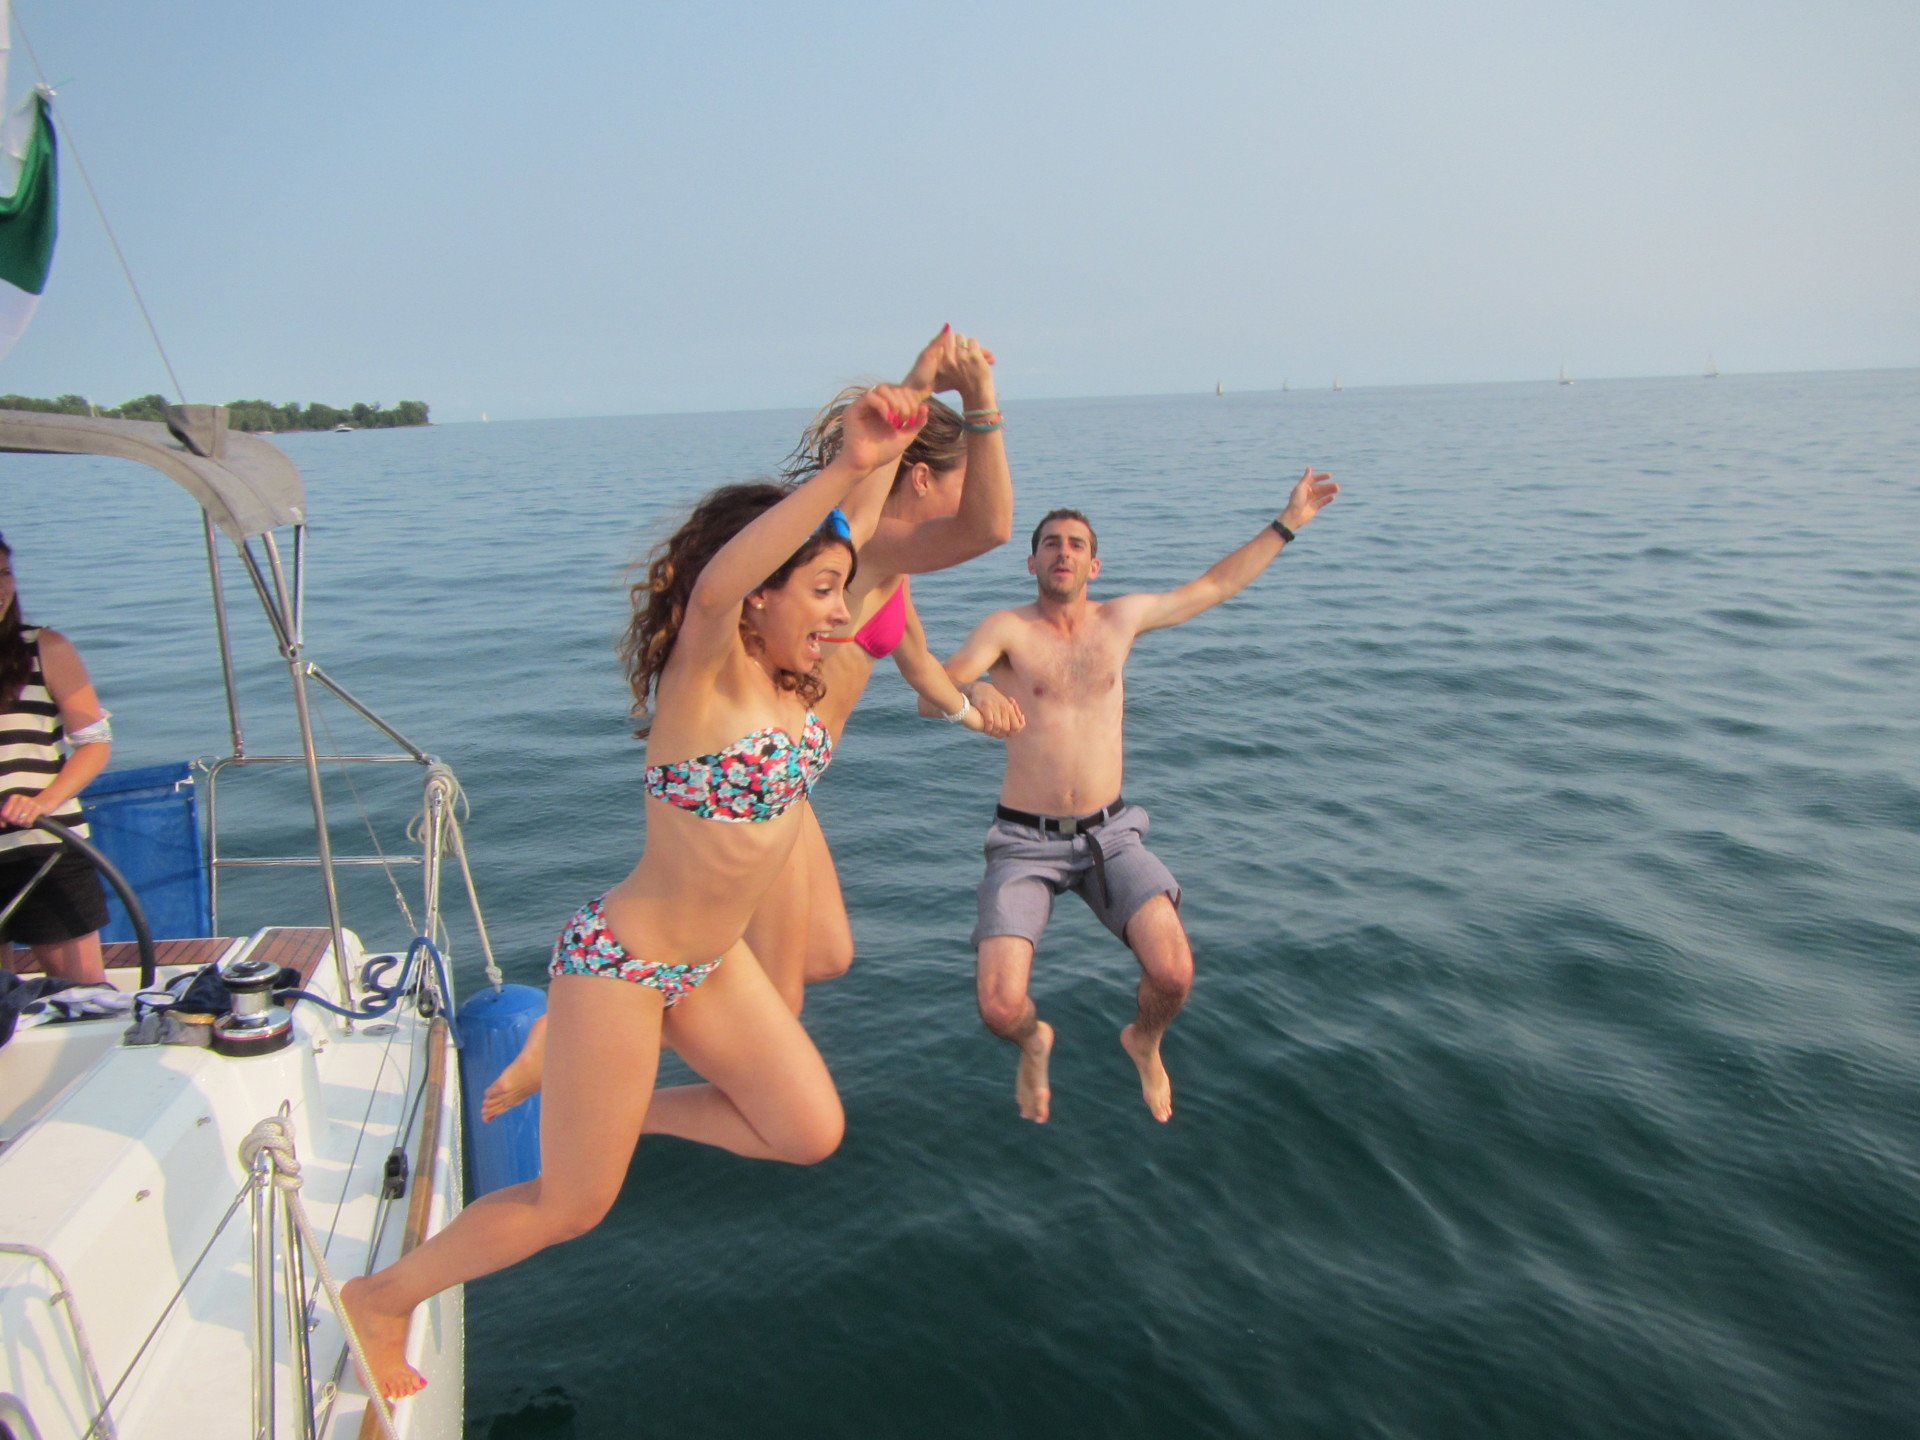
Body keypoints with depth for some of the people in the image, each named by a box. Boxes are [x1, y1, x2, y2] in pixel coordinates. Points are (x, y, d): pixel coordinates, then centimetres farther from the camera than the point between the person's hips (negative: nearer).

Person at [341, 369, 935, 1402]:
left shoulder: (793, 680, -3)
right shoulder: (704, 677, -25)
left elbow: (866, 535, 8)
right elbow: (713, 584, -49)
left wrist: (922, 398, 6)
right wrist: (844, 469, -59)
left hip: (710, 959, 8)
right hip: (622, 960, -8)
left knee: (809, 1133, 8)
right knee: (572, 1206, 7)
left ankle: (615, 1110, 27)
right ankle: (382, 1297, 34)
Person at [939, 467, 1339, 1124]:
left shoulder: (1122, 617, 7)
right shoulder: (1006, 628, -6)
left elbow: (1214, 586, 20)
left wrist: (1287, 521, 22)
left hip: (1109, 833, 3)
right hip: (1026, 842, -2)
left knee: (1174, 975, -20)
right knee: (1000, 1009, -19)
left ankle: (1144, 1042, 19)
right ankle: (1035, 1044, 22)